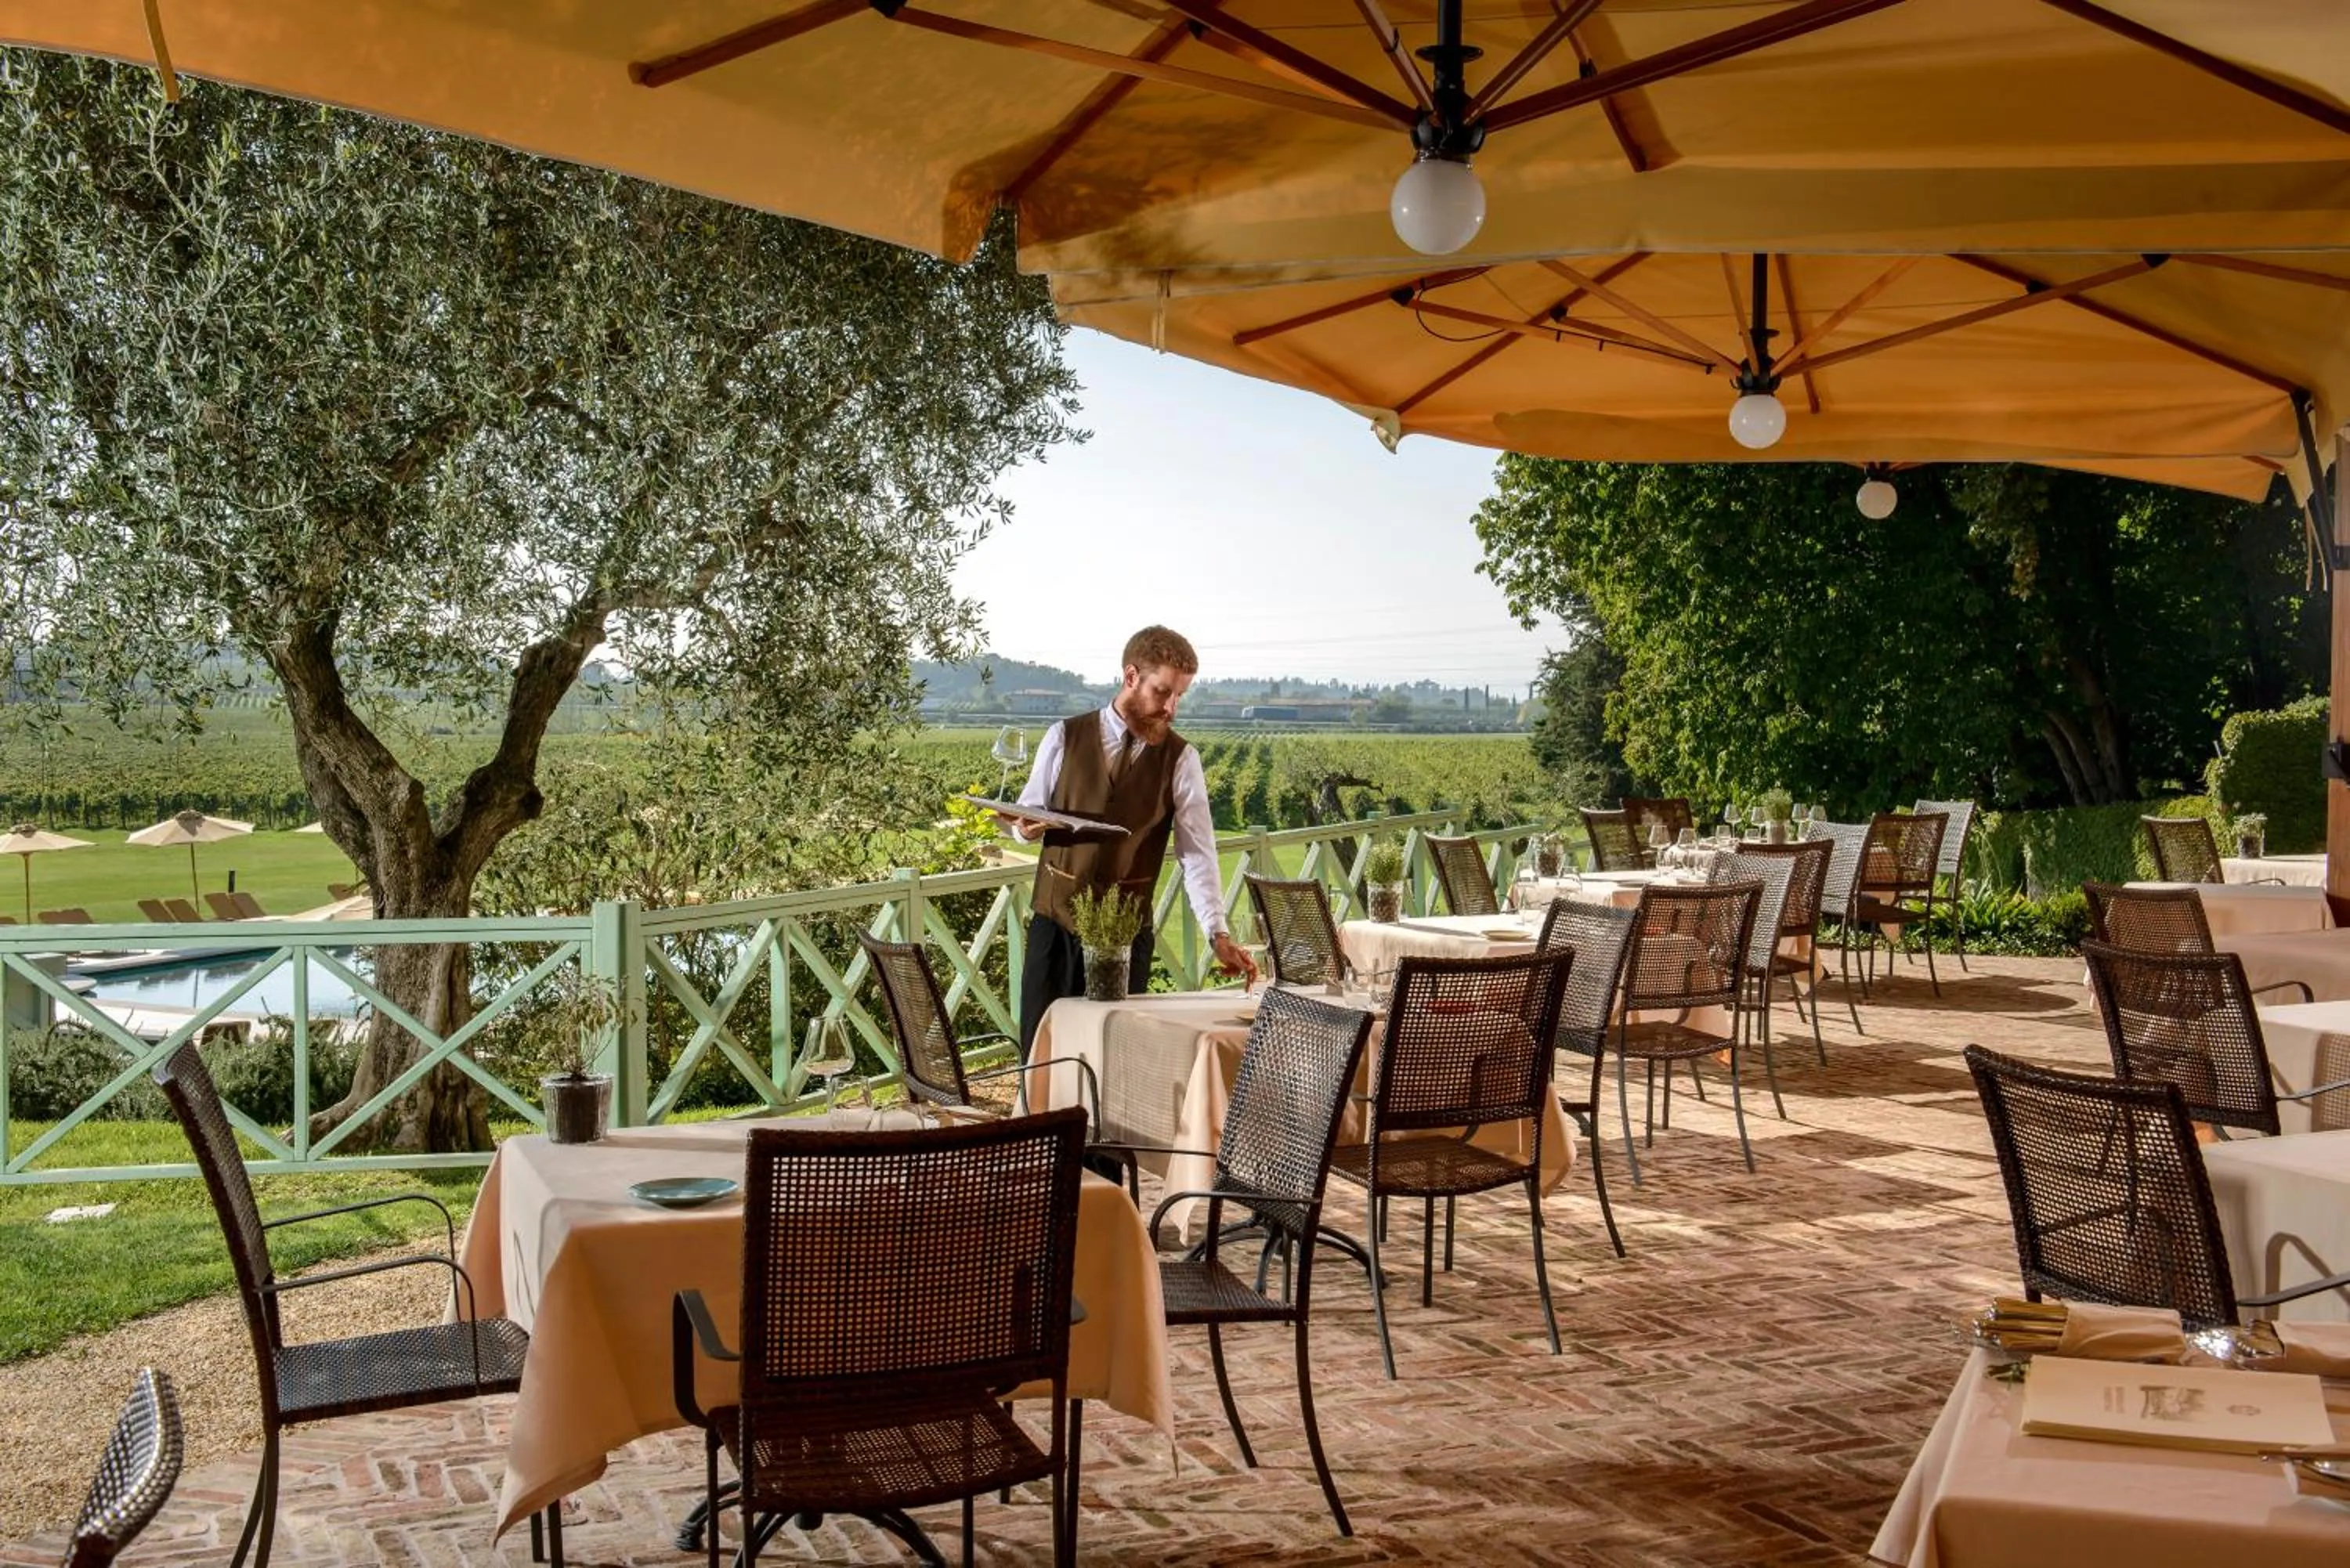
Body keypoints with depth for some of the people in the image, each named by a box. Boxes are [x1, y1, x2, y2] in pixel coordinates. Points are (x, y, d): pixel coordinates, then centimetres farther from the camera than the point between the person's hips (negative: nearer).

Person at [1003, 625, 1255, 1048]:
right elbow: (1026, 815, 9)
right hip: (1054, 921, 1)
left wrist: (1219, 933, -19)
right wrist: (1026, 826, -16)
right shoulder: (1065, 737, 0)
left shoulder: (1181, 760, -2)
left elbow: (1198, 853, -8)